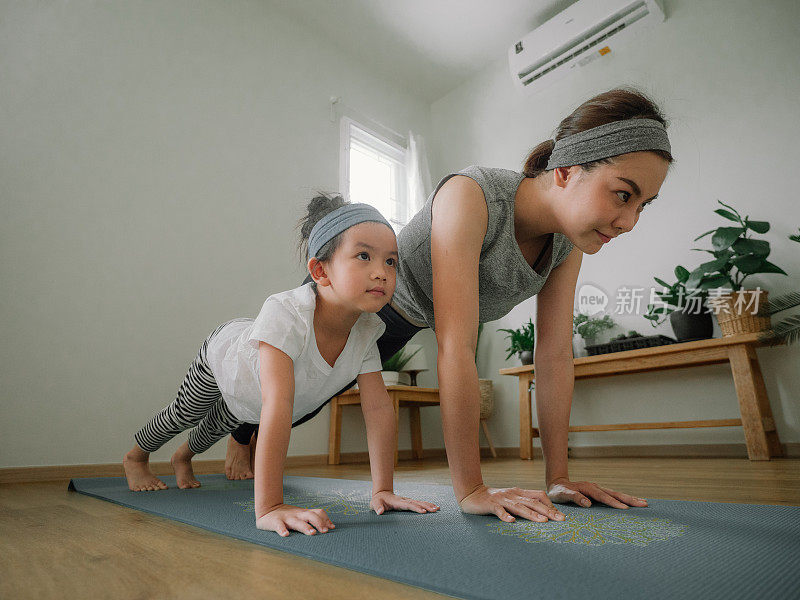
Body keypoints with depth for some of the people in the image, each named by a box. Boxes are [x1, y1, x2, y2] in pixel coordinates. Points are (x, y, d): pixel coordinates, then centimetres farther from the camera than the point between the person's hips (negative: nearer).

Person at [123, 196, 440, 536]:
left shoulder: (366, 331, -32)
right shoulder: (285, 313, -50)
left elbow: (379, 408, -28)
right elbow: (277, 407, -57)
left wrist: (382, 490, -29)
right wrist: (269, 507, -59)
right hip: (224, 352, -5)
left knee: (217, 428, 30)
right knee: (183, 416, 22)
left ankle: (183, 457, 65)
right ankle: (136, 456, 56)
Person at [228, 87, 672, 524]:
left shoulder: (569, 242, -19)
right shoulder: (469, 197, -42)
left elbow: (556, 354, -17)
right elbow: (455, 348, -45)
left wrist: (559, 479, -16)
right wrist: (471, 490, -39)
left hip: (404, 320, 6)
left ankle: (248, 436, 65)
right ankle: (240, 437, 62)